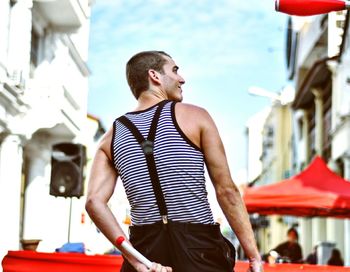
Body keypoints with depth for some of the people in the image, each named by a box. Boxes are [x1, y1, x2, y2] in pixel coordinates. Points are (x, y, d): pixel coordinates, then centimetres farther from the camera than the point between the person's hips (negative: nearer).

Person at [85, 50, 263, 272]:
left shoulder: (112, 137, 11)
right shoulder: (195, 116, 2)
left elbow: (94, 202, -4)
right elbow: (227, 191, -3)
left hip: (145, 248, 4)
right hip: (200, 251, -3)